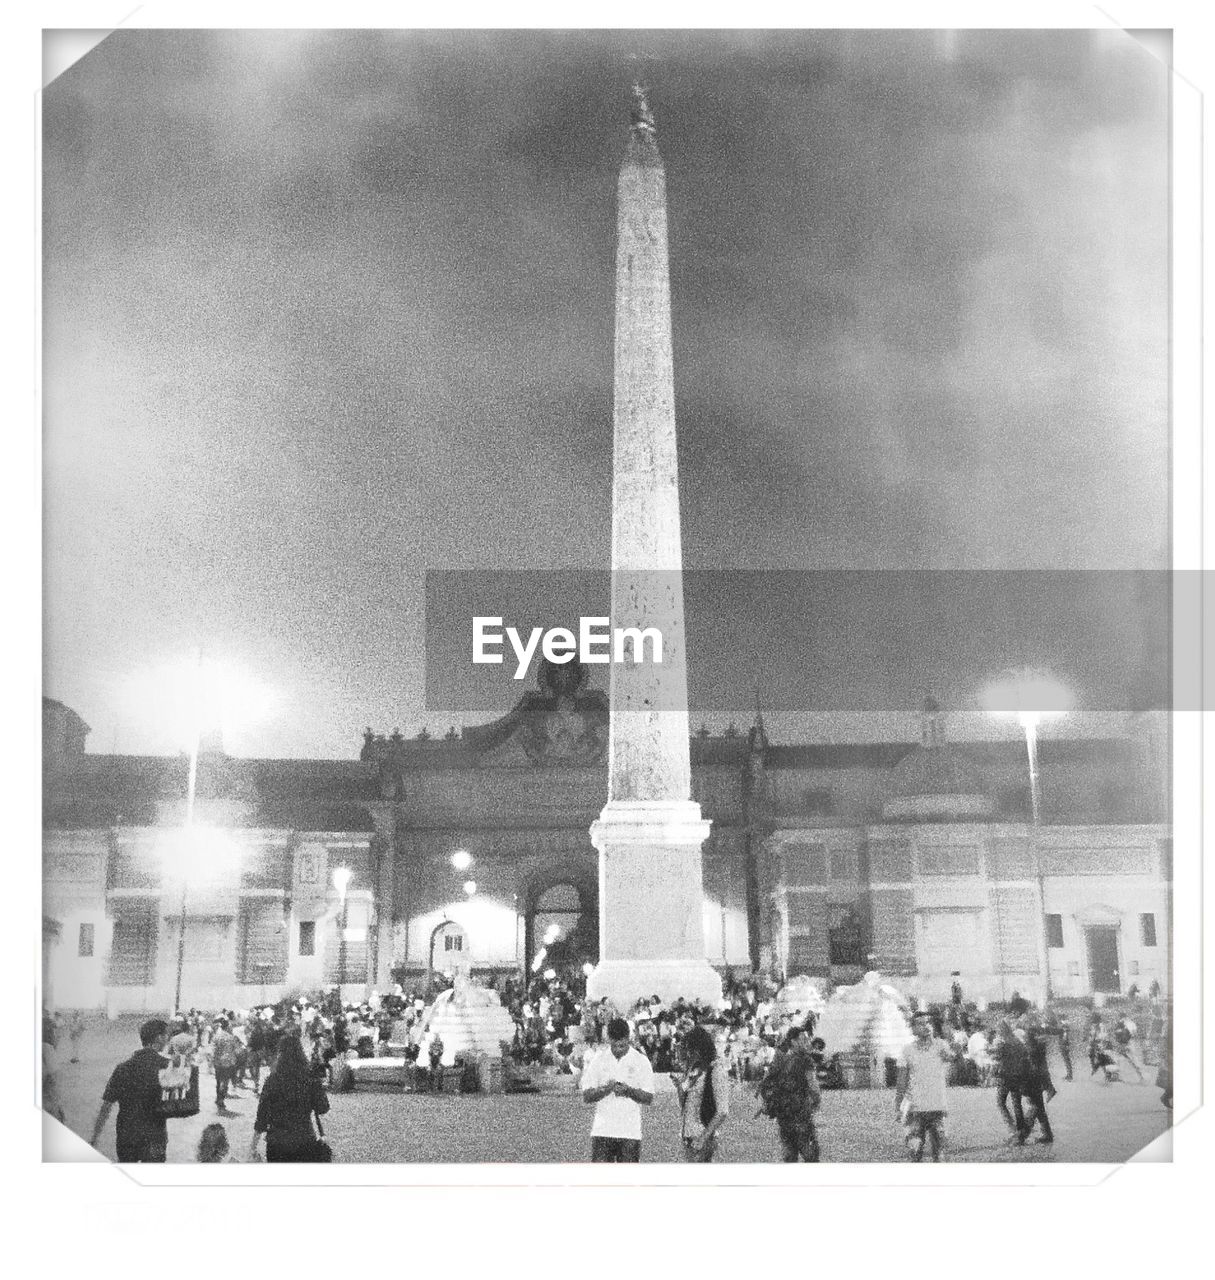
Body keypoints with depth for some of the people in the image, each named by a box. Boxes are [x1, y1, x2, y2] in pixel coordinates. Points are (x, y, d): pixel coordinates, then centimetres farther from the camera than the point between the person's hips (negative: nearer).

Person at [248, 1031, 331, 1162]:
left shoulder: (272, 1081, -10)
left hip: (277, 1143, -1)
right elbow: (322, 1109, -2)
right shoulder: (311, 1079, -7)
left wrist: (253, 1145, 3)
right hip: (305, 1141, 1)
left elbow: (262, 1116, -6)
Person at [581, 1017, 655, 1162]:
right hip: (602, 1130, 1)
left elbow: (649, 1099, 0)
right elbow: (586, 1096, 1)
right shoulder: (598, 1059, 4)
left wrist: (629, 1090, -17)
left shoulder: (641, 1061, 1)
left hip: (631, 1132, 0)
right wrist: (606, 1089, -17)